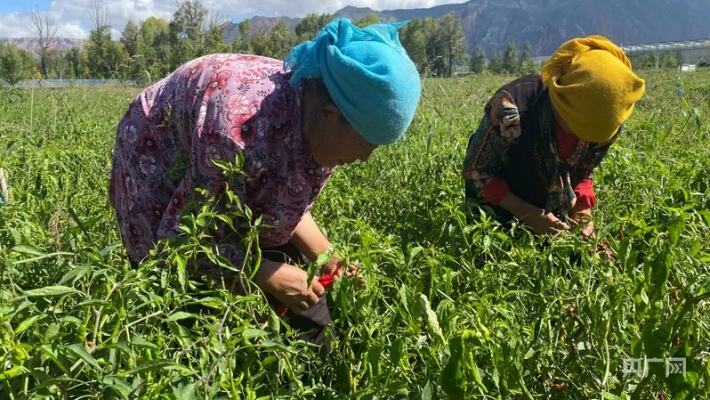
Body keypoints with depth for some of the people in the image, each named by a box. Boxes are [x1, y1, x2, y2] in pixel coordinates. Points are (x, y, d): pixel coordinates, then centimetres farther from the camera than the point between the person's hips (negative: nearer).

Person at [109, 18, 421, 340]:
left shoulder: (318, 125, -19)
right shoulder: (243, 131, -42)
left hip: (237, 198, 6)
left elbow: (288, 205, -2)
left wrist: (326, 256, -15)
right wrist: (267, 275, -32)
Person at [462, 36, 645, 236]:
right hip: (500, 214, -4)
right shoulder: (512, 111, -33)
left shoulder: (605, 124, -16)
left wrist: (583, 210, -16)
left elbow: (582, 174, 2)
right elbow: (476, 171, -21)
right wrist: (529, 214, -25)